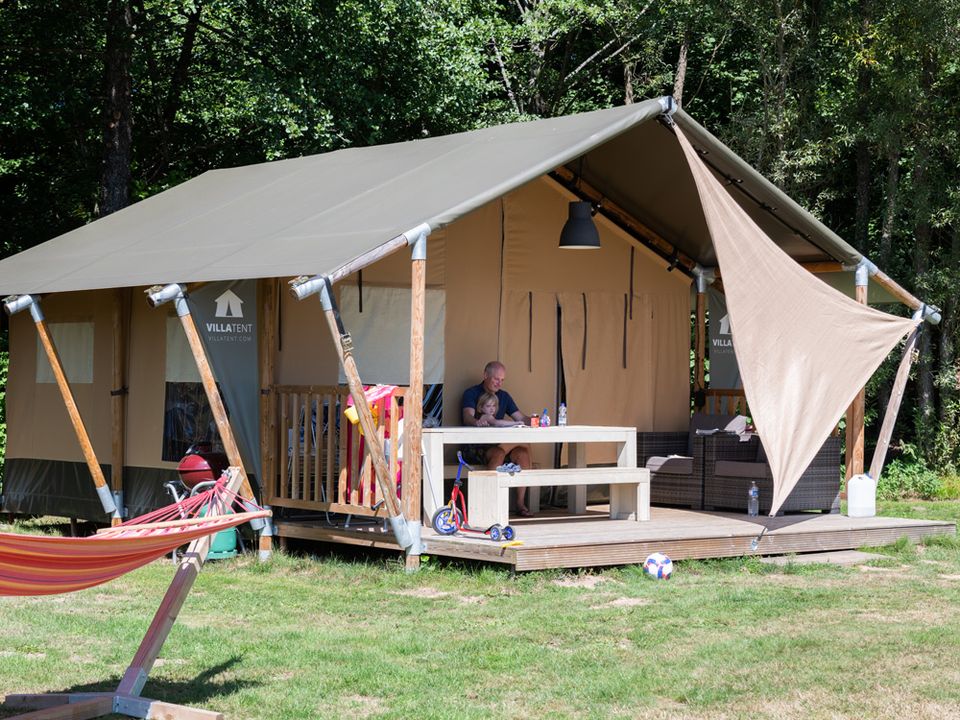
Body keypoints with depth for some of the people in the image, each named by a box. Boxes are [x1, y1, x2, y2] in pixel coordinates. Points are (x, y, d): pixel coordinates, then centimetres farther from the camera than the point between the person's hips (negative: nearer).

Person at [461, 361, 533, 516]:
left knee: (523, 452, -22)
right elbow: (468, 418, -16)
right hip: (474, 447, -5)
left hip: (497, 443, 5)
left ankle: (521, 502, -21)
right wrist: (478, 421, -40)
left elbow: (521, 418, 13)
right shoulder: (471, 393, 1)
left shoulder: (504, 396, 19)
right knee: (498, 453, -35)